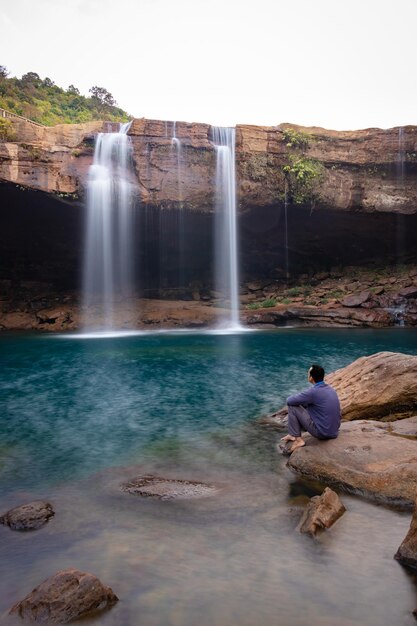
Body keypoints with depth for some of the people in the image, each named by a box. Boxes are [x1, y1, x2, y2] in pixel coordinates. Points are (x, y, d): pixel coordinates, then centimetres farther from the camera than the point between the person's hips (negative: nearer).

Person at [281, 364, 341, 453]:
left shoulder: (313, 391, -19)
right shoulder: (330, 389, 6)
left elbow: (289, 401, -10)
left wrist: (298, 399, 11)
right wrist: (302, 400, 18)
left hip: (321, 432, -8)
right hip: (334, 433, 8)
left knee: (292, 407, -1)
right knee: (306, 407, 25)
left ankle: (298, 439, 5)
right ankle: (293, 435, 30)